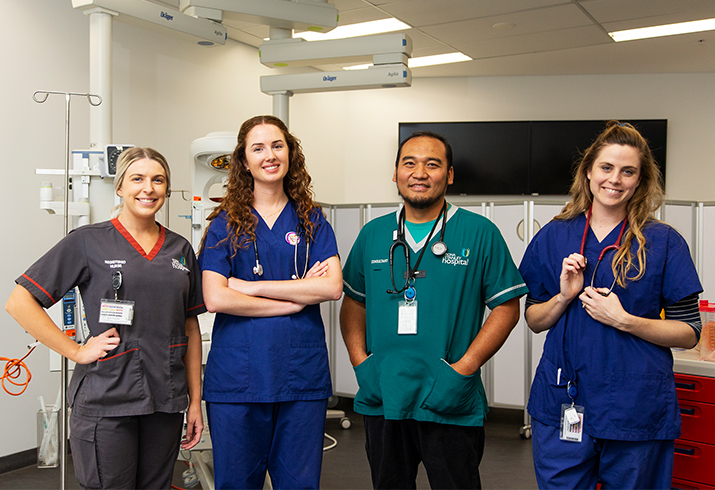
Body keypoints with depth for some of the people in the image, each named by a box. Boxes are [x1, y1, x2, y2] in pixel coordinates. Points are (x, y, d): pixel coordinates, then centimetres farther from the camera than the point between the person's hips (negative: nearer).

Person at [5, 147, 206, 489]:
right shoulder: (88, 242, -2)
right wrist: (76, 352, -9)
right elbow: (19, 302, -4)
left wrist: (195, 401, 9)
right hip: (105, 400, -4)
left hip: (165, 402, 4)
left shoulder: (180, 250, 11)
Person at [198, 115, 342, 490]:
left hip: (302, 373, 1)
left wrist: (252, 286, -9)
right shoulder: (226, 223, 4)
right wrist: (297, 298, -9)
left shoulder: (311, 220, 8)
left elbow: (333, 287, -6)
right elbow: (215, 298, -9)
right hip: (238, 373, -1)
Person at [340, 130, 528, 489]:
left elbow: (507, 307, -5)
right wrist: (360, 362, 0)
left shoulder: (479, 233, -4)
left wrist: (464, 369, -13)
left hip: (451, 407, -3)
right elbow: (353, 302, 13)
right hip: (381, 401, 4)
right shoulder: (373, 234, 7)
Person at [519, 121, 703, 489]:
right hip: (561, 407, 2)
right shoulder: (553, 237, 5)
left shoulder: (663, 242, -2)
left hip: (637, 412, -1)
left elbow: (689, 332, -2)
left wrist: (624, 320, -16)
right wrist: (565, 296, -10)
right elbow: (534, 320, 9)